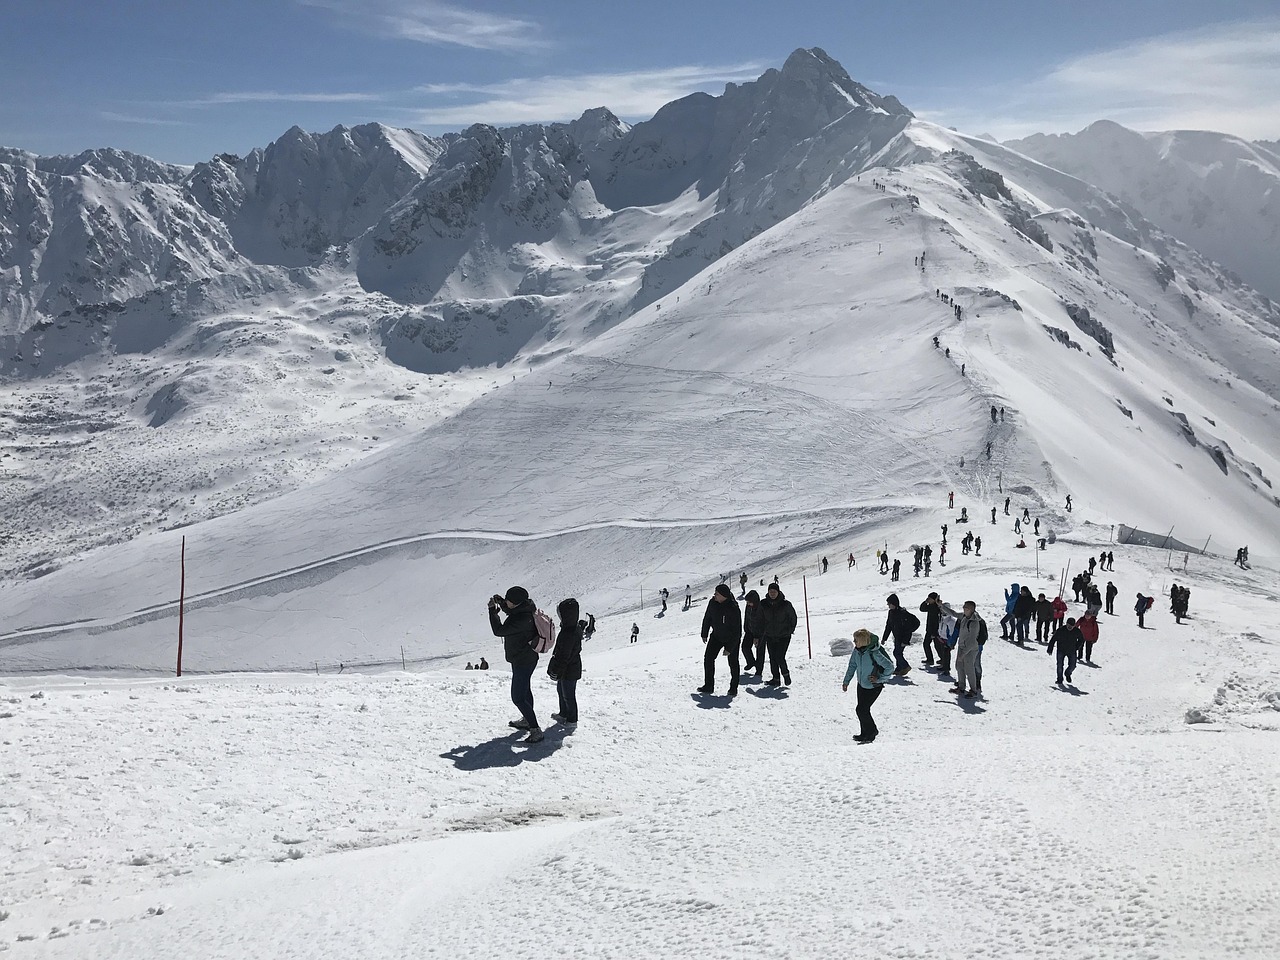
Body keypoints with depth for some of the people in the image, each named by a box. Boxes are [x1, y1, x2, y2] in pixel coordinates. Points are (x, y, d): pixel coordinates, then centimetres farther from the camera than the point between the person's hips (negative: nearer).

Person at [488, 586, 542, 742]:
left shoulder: (522, 619, -33)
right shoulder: (524, 608, -4)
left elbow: (499, 630, -29)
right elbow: (511, 612, 20)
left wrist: (492, 610, -20)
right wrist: (500, 602, 3)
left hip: (522, 662, -11)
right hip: (527, 658, 11)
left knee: (518, 697, -7)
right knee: (525, 690, 26)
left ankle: (536, 730, -4)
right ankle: (527, 720, 44)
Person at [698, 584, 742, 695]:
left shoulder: (733, 609, -30)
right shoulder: (712, 602, -14)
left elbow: (737, 631, -25)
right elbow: (707, 618, 5)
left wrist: (729, 648, -23)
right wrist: (704, 634, 11)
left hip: (732, 639, -5)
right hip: (716, 636, 5)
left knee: (733, 663, 4)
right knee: (708, 658, -2)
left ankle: (733, 688, 19)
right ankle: (708, 685, 5)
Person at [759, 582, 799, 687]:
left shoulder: (786, 604, -9)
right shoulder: (763, 604, -1)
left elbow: (794, 618, 2)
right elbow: (761, 620, 10)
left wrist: (790, 631, -2)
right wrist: (762, 633, 6)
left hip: (784, 636, -4)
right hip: (770, 636, 4)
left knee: (780, 657, -11)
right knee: (772, 658, 3)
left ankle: (785, 674, 15)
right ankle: (775, 678, 15)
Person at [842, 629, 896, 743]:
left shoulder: (874, 653, -29)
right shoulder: (857, 650, -8)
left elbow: (890, 667, -23)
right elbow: (852, 665, 7)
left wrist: (879, 679, -19)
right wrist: (846, 681, 8)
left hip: (874, 687, -7)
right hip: (862, 685, 7)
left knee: (862, 709, -7)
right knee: (863, 709, 12)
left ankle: (872, 731, 16)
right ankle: (865, 734, 29)